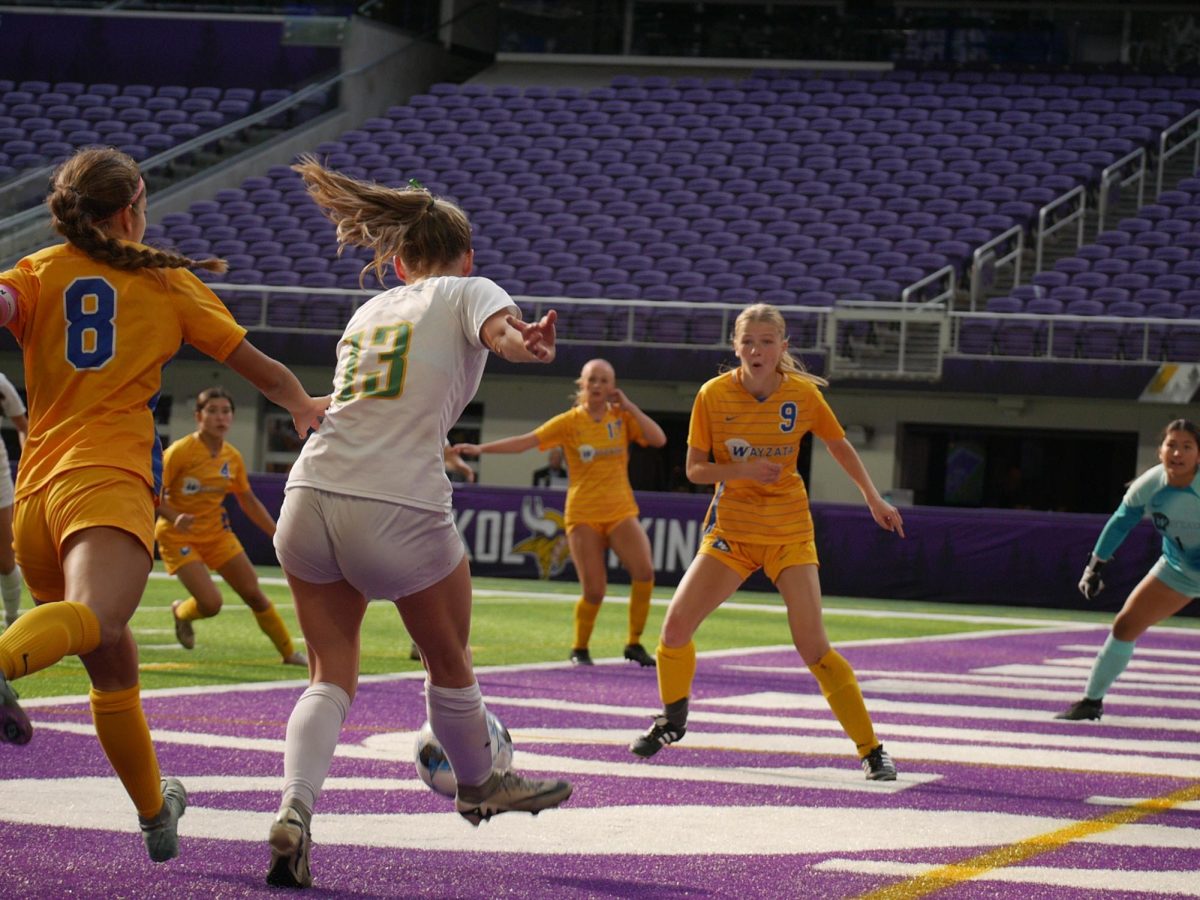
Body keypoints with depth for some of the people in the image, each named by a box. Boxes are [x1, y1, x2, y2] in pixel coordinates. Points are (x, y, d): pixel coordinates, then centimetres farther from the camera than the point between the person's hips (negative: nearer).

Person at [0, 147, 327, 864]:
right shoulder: (168, 279, 16)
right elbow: (261, 369, 25)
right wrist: (301, 404, 36)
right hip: (108, 479, -4)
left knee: (113, 670, 20)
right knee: (96, 617, -33)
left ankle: (155, 816, 32)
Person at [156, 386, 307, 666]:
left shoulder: (232, 457, 0)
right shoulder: (180, 451, -18)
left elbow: (249, 502, 13)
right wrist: (175, 517, -35)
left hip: (217, 532, 5)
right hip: (178, 536, -5)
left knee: (254, 594, 1)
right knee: (211, 603, -19)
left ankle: (289, 652, 17)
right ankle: (180, 612, 17)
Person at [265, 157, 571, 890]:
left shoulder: (371, 310, 24)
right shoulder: (468, 291, 9)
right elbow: (498, 327, -16)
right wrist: (525, 340, -37)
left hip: (310, 497, 5)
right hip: (398, 508, -5)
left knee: (331, 678, 12)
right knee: (450, 663, 20)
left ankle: (295, 809, -11)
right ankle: (481, 785, 41)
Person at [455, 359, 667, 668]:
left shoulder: (623, 417, 6)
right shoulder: (570, 422, -1)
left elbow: (658, 439, -5)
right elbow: (525, 441, -8)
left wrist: (630, 408, -8)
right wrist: (481, 448, -17)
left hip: (621, 513, 2)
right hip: (583, 515, -2)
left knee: (644, 571, -19)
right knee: (594, 591, -10)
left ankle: (634, 644, -4)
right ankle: (579, 649, 15)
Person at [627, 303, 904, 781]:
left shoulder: (802, 394, -8)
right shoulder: (714, 394, -8)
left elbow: (839, 445, 10)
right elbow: (695, 468, -4)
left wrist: (873, 498, 11)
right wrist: (742, 470, -21)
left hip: (789, 532, -2)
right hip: (730, 529, 2)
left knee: (813, 646, -13)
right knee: (675, 625, -7)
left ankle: (871, 750, -5)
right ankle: (672, 720, 22)